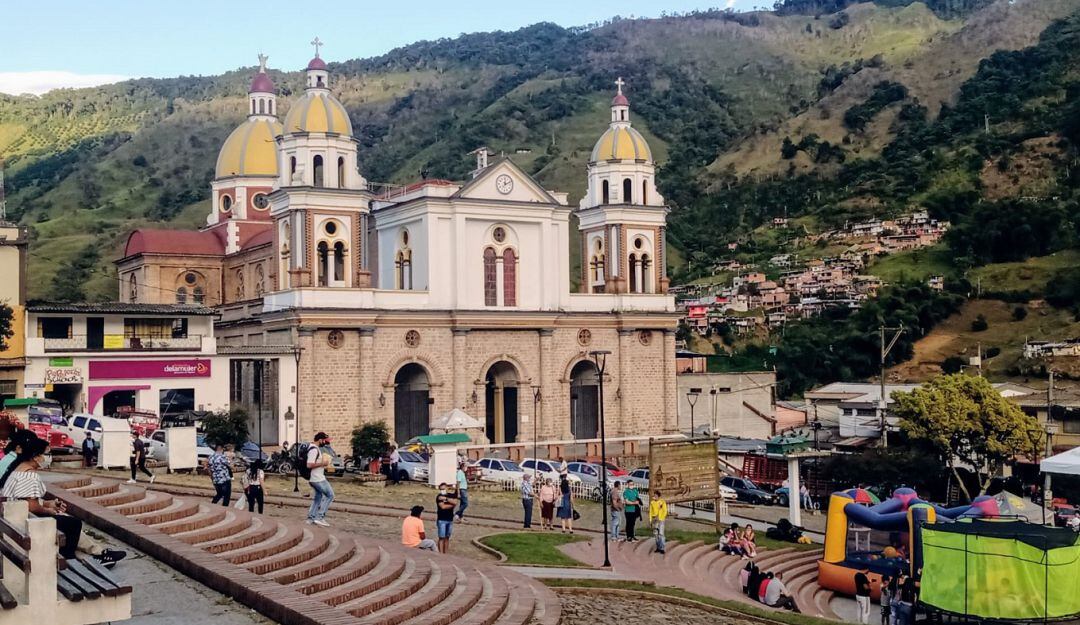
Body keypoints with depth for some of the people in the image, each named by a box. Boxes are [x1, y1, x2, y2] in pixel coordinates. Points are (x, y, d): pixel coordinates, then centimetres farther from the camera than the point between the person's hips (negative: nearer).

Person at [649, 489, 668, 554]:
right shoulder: (652, 502, 7)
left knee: (661, 534, -11)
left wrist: (660, 518, -12)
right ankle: (658, 547, 15)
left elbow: (665, 511, -5)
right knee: (656, 534, 7)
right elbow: (650, 511, 12)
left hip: (660, 520, -4)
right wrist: (650, 520, 6)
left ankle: (661, 548, -11)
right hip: (654, 520, 4)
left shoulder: (662, 502, -5)